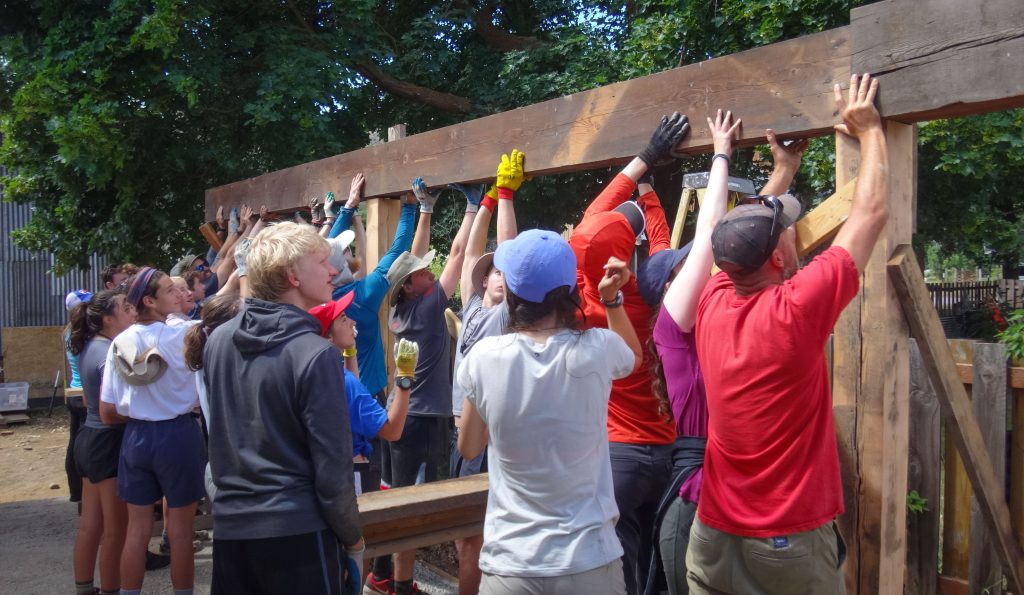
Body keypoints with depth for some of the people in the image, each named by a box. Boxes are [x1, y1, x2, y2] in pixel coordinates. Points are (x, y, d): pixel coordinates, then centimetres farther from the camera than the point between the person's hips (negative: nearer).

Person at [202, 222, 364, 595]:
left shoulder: (217, 340, 2)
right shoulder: (316, 354, -17)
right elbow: (332, 467, -15)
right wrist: (352, 536, -3)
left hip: (229, 523, 6)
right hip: (297, 529, -6)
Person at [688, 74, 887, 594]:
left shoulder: (712, 304, -7)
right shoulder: (795, 310, -21)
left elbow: (749, 238, 13)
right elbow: (872, 213, -10)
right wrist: (870, 131, 3)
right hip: (789, 542, -5)